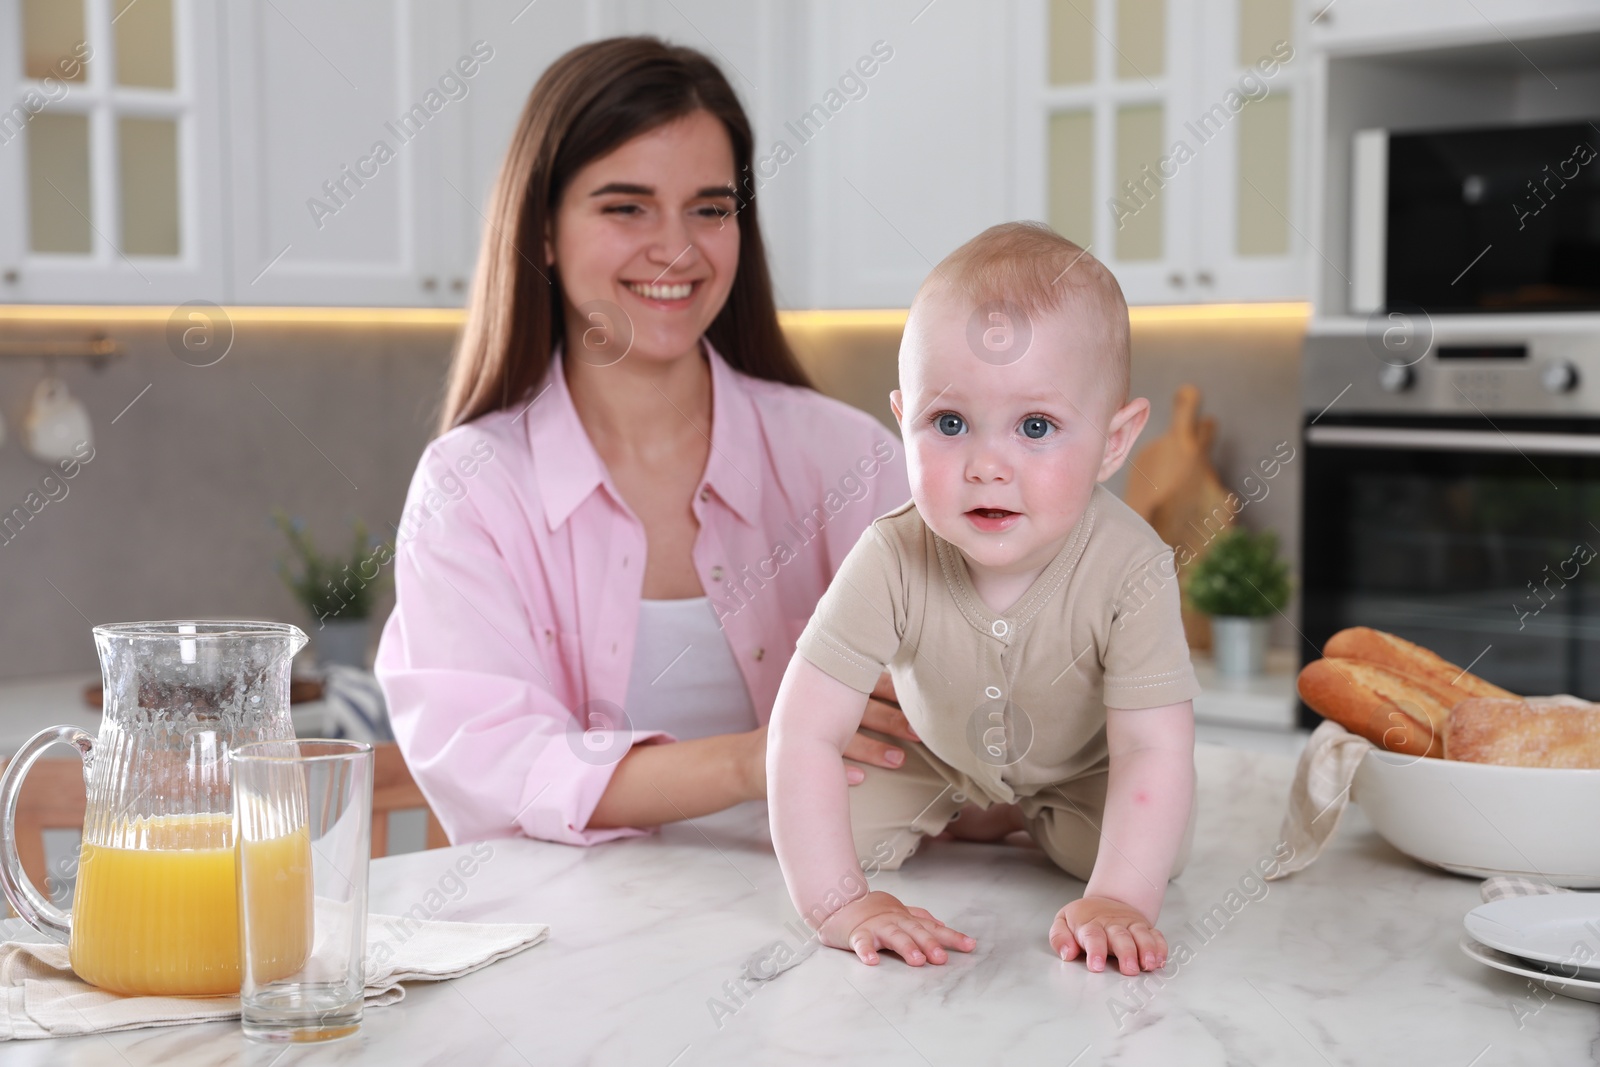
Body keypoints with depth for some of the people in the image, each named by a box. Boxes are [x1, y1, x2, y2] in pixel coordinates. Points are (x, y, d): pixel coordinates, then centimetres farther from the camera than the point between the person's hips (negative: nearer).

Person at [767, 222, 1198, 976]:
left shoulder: (1130, 571, -38)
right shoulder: (893, 562, -37)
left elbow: (1153, 751, -37)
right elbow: (802, 735, -37)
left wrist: (1117, 901, -50)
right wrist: (838, 905, -44)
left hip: (1082, 769, 0)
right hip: (935, 753, 0)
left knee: (1159, 848, -17)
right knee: (844, 822, -14)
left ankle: (1037, 825, 16)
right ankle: (957, 818, 18)